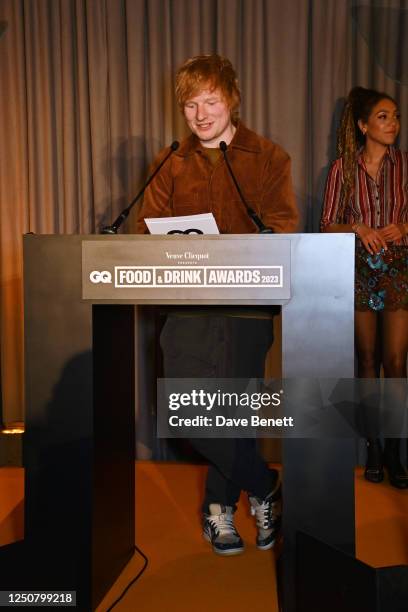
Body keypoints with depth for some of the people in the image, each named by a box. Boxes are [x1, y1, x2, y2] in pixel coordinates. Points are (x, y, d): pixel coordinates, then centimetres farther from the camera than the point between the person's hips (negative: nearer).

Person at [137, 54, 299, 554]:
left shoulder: (269, 158, 8)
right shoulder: (171, 165, 15)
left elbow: (281, 230, -1)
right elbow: (148, 229, 10)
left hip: (247, 299, -1)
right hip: (188, 302, 2)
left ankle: (220, 505, 26)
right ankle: (264, 487, 16)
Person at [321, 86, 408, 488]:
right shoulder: (344, 167, 2)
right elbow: (328, 224, 2)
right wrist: (358, 228, -16)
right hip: (359, 269, 0)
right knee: (367, 358, 7)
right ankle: (373, 445, 21)